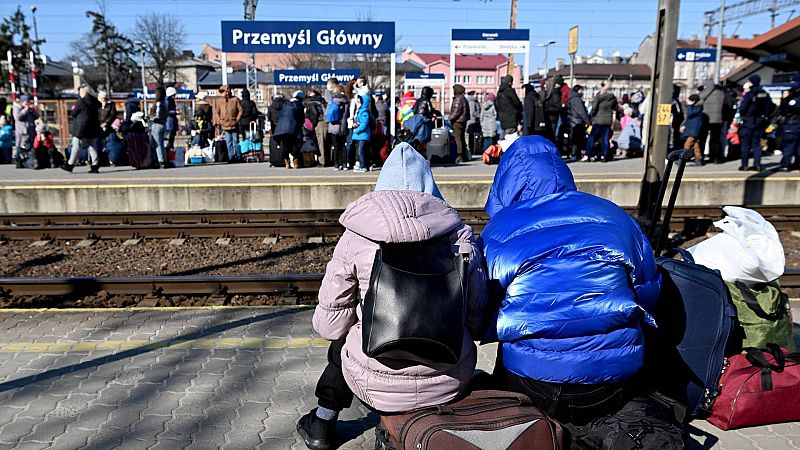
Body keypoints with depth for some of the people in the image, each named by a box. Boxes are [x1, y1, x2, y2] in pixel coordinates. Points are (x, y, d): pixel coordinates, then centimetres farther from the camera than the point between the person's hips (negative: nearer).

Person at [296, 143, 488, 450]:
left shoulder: (357, 237, -8)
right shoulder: (460, 234, -4)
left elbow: (329, 326, -4)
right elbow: (476, 322, 0)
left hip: (378, 386, -1)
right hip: (451, 384, 2)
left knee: (342, 339, 29)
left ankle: (322, 425, 47)